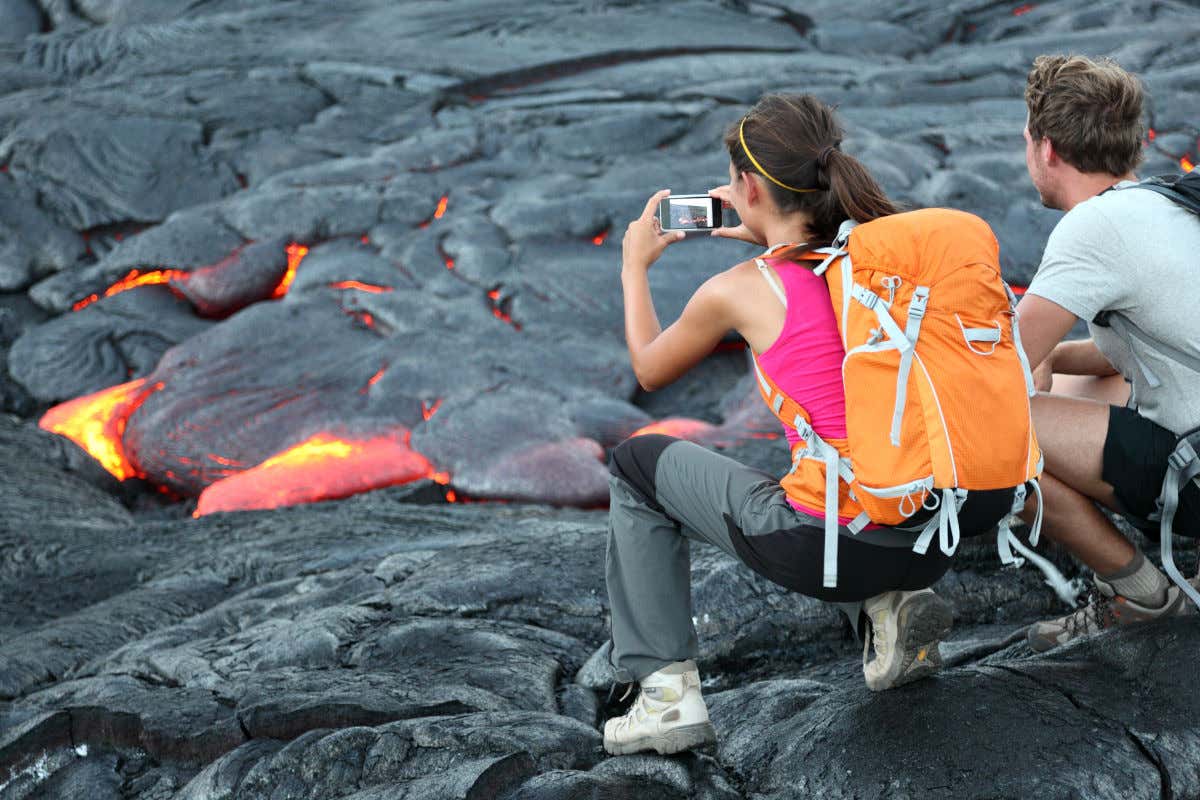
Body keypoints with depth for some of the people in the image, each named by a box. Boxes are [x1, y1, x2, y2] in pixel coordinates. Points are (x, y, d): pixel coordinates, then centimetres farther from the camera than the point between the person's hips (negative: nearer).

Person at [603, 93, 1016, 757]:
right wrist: (765, 237, 32)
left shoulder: (737, 291, -7)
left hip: (830, 546, -5)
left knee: (637, 465, 19)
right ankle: (886, 605, 13)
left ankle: (663, 688, 12)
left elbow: (649, 371, 15)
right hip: (930, 545, 6)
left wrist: (635, 267, 29)